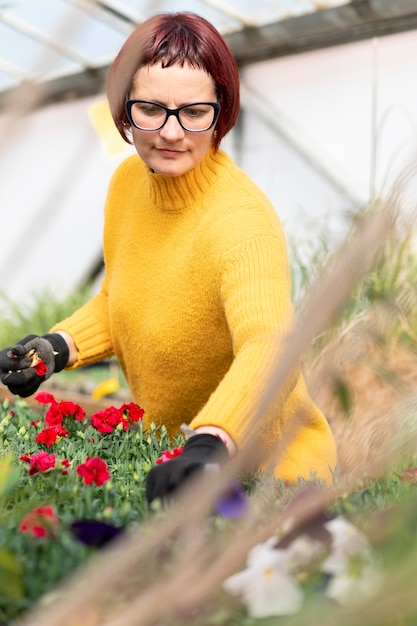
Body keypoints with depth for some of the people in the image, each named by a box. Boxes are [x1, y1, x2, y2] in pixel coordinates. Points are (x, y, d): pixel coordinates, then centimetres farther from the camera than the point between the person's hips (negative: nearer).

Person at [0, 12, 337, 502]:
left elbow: (271, 351, -43)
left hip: (266, 469, -6)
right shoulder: (129, 180, -2)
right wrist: (58, 346, -4)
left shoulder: (242, 222, -26)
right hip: (169, 458, 6)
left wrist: (210, 444, -60)